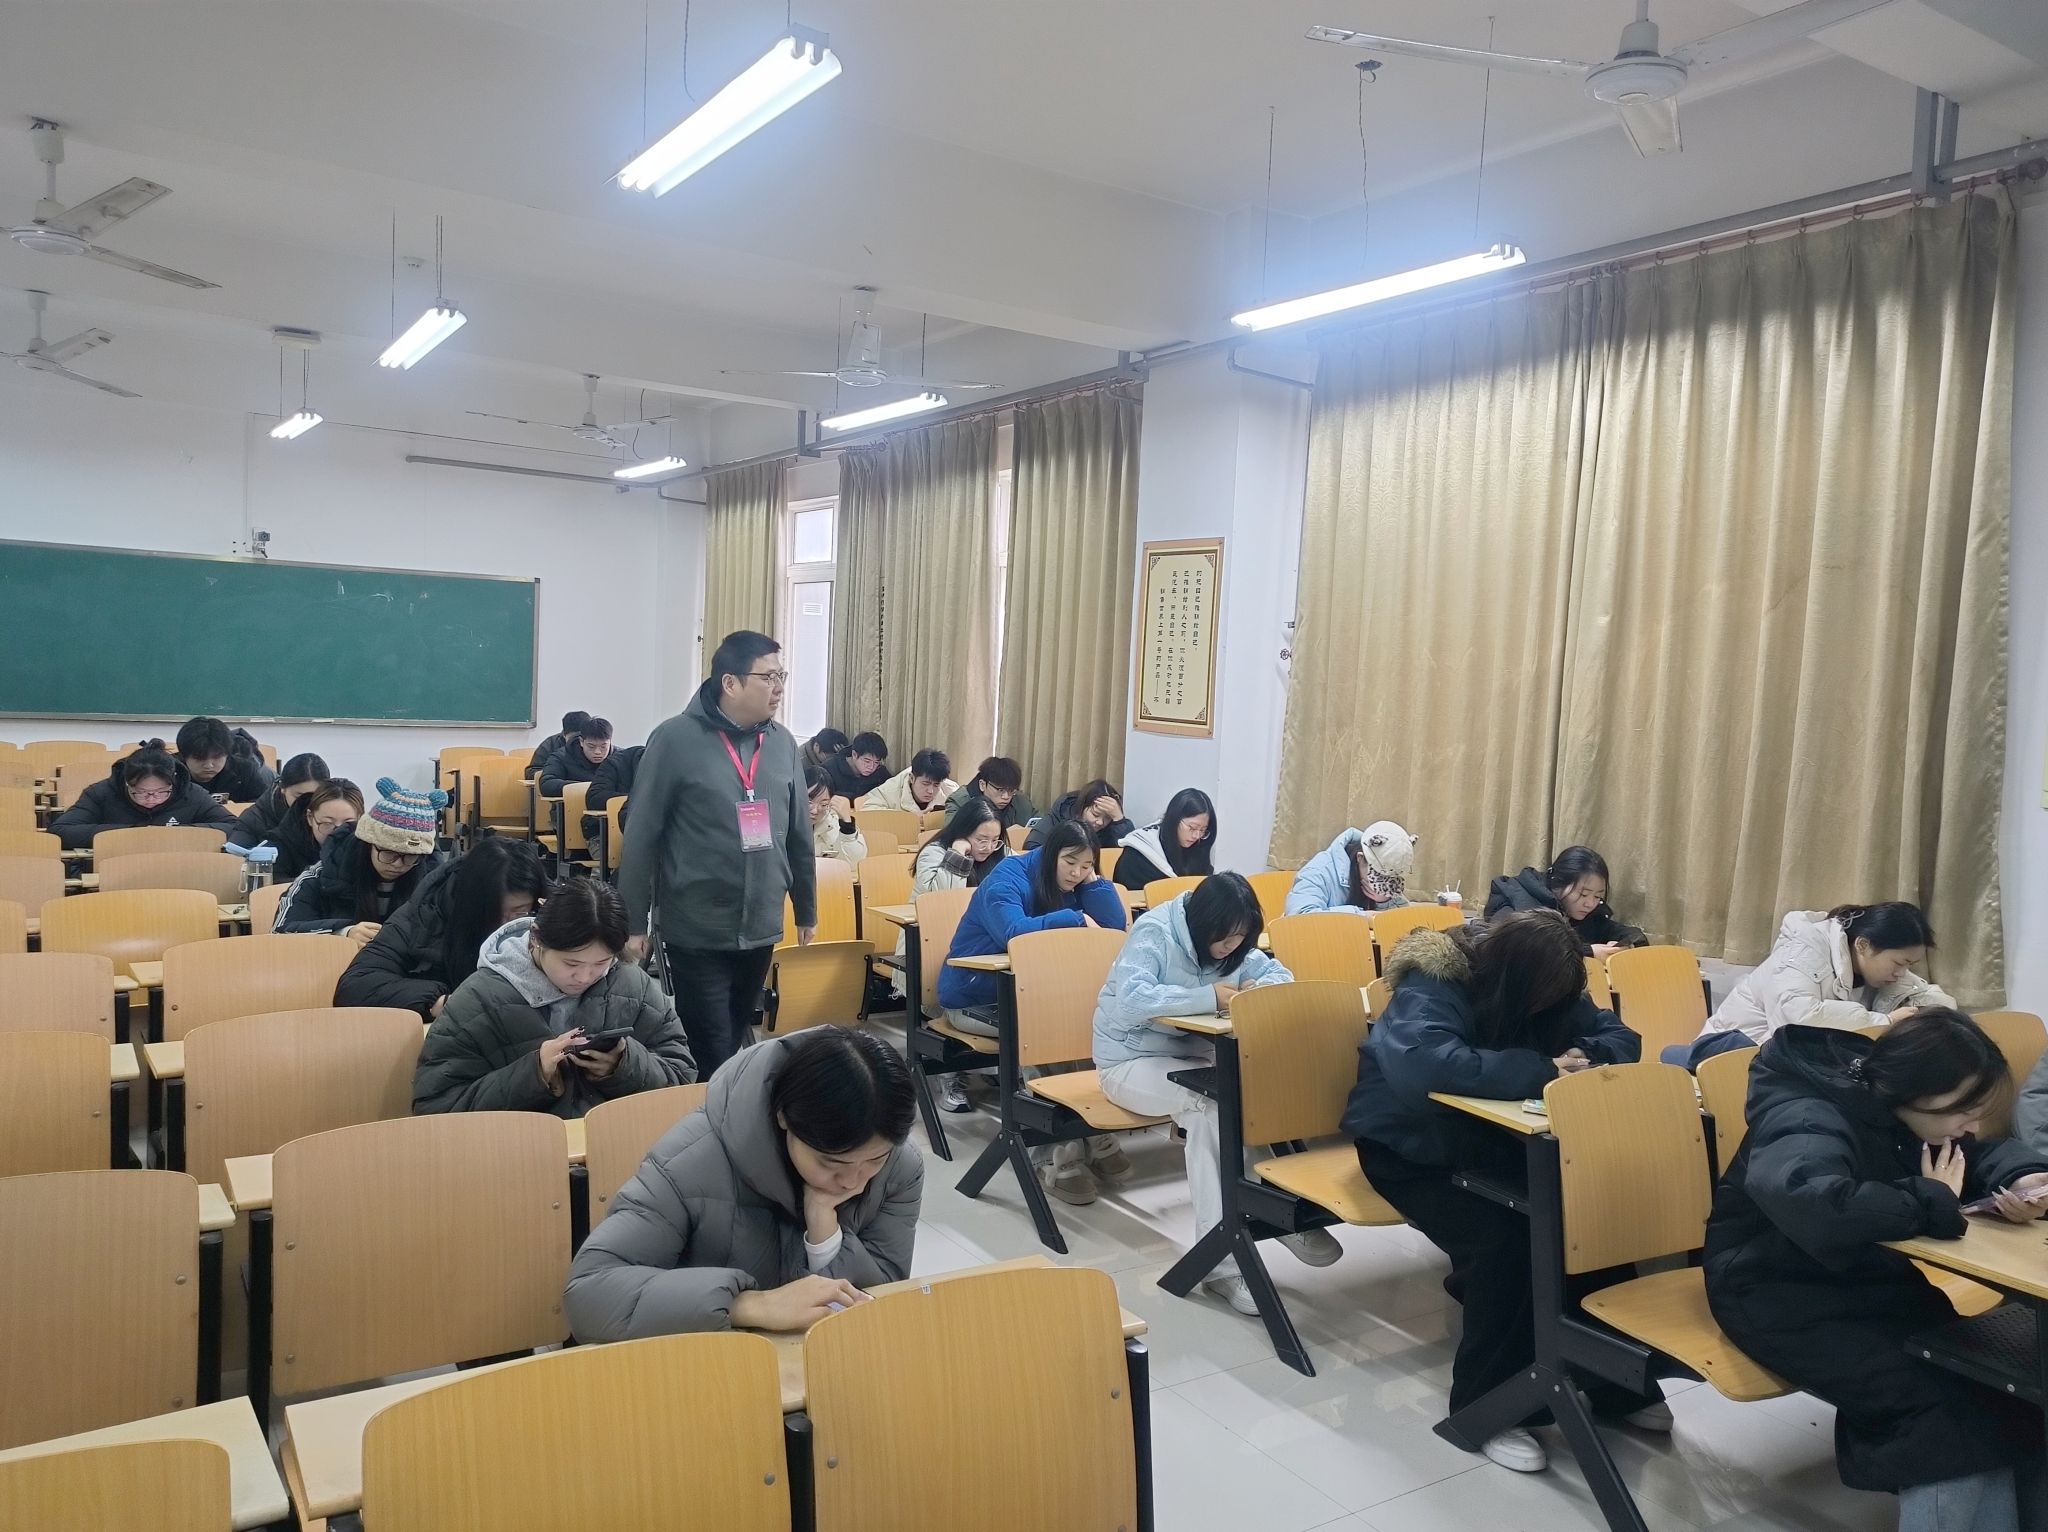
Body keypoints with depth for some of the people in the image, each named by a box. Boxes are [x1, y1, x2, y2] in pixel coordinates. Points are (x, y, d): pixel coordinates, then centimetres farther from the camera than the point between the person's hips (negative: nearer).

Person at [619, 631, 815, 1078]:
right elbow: (641, 836, -8)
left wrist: (806, 910, 16)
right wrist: (633, 921, -8)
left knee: (734, 1047, 18)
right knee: (711, 1059, -1)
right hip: (698, 931, -5)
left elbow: (798, 835, 13)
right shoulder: (676, 740, -10)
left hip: (761, 928, 5)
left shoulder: (783, 744, 5)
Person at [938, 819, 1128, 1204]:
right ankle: (1053, 1151, -31)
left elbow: (1116, 927, -2)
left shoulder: (1073, 884, 6)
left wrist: (1092, 879, -7)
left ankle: (1091, 1133, -19)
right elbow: (1013, 932, -34)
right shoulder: (1008, 878, -15)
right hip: (974, 999, -6)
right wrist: (1074, 919, -25)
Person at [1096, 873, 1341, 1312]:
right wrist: (1208, 997, -37)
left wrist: (1261, 990, -19)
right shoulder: (1154, 933, -21)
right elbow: (1131, 1001, -35)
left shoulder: (1233, 943, 1)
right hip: (1131, 1060, -6)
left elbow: (1281, 975, 5)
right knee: (1207, 1105, -35)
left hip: (1190, 1054, 6)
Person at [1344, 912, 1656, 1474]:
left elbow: (1619, 1037, 0)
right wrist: (1540, 1069, -42)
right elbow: (1422, 1065, -46)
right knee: (1504, 1242, -30)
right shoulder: (1430, 988, -27)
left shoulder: (1538, 987, -5)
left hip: (1490, 1136, 7)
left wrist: (1585, 1058, -24)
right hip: (1410, 1148, -6)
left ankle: (1616, 1382, 1)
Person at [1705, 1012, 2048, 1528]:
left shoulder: (1891, 1104, -2)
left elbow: (1983, 1153, 15)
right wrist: (1933, 1202, -30)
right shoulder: (1809, 1123, -27)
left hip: (1868, 1279, 9)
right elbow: (1816, 1205, -48)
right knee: (1945, 1413, -23)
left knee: (1990, 1385, -11)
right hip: (1780, 1295, -8)